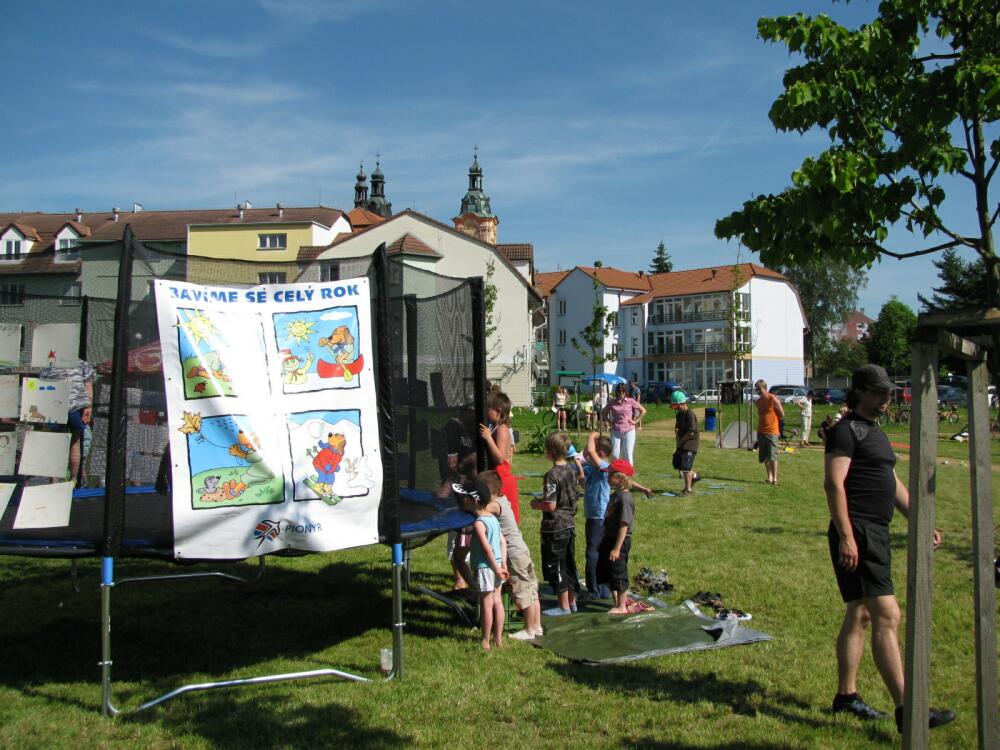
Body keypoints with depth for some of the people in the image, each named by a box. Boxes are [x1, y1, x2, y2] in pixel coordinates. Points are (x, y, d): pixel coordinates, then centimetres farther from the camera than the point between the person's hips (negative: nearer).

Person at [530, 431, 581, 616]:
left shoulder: (552, 475, -20)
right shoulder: (571, 470, 4)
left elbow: (550, 505, -23)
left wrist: (537, 504, -4)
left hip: (554, 528, -8)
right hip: (570, 525, 8)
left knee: (555, 567, 3)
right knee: (569, 565, 17)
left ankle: (564, 606, 9)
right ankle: (572, 602, 26)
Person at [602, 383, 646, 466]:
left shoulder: (631, 401, -2)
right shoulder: (612, 402, 3)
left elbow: (643, 411, 5)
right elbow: (604, 412, 19)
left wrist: (635, 421, 0)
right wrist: (609, 421, 6)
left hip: (629, 431, -2)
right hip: (616, 431, 2)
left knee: (628, 454, -1)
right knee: (615, 455, 0)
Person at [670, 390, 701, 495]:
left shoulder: (690, 414, -19)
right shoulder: (679, 414, 8)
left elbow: (691, 432, -22)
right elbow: (677, 429, 9)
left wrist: (681, 441, -11)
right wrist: (678, 444, -3)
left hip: (691, 443, -9)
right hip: (682, 443, 9)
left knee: (685, 466, -9)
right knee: (677, 464, 12)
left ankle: (688, 489, 0)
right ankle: (694, 475, 33)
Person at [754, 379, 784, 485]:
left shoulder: (773, 399, -8)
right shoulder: (758, 401, 12)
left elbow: (782, 415, -4)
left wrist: (772, 421, 7)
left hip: (772, 431, -7)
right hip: (761, 431, 7)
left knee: (772, 456, -10)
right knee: (764, 457, 9)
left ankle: (774, 478, -9)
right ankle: (769, 477, 19)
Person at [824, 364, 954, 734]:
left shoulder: (876, 433, 21)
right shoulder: (846, 430, -10)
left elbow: (893, 484, 26)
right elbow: (834, 483, -18)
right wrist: (845, 536, -24)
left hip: (877, 534, 10)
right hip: (857, 536, -10)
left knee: (860, 616, 14)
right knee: (887, 616, -13)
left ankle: (846, 695, 22)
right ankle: (906, 709, -11)